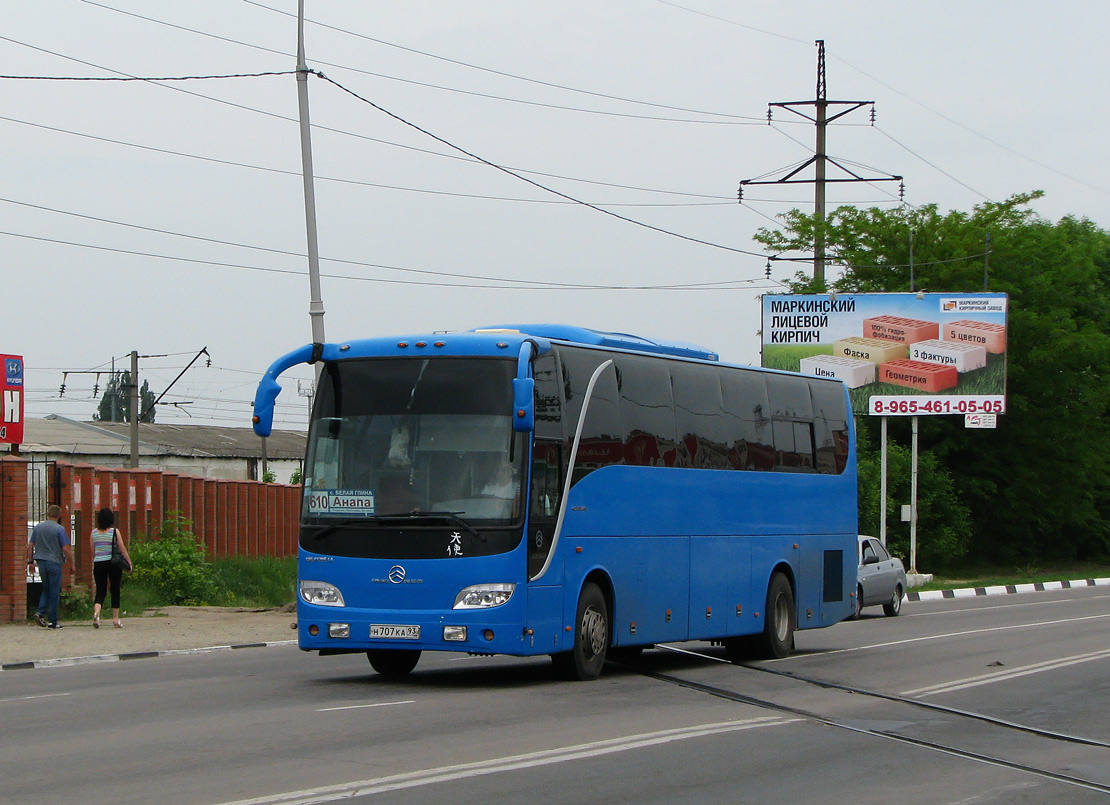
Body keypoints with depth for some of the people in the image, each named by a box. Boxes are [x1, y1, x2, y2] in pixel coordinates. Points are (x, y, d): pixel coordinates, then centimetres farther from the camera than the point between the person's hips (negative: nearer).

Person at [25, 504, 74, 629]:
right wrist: (71, 566, -3)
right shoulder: (59, 529, -10)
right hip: (54, 563, -5)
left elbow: (30, 545, 10)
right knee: (54, 592, 1)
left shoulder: (37, 527, 6)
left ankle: (40, 612, -1)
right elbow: (66, 549, -11)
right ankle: (52, 621, 2)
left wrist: (30, 560, 20)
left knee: (46, 589, 19)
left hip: (41, 561, 5)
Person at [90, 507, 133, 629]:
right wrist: (129, 562, 6)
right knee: (115, 591, 9)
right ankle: (115, 619, 11)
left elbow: (93, 552, 9)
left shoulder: (94, 532, 3)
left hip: (98, 564, 2)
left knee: (100, 591, 5)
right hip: (113, 563, -2)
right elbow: (122, 549, -4)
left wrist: (93, 567, 20)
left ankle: (96, 612, -21)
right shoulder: (115, 531, -6)